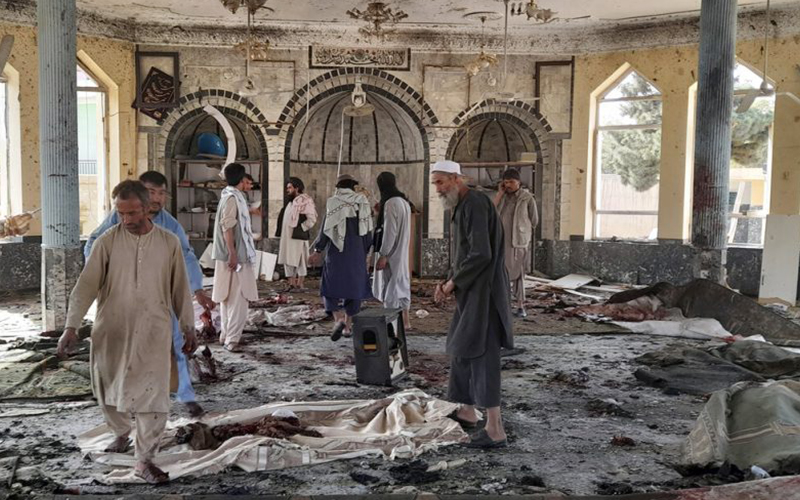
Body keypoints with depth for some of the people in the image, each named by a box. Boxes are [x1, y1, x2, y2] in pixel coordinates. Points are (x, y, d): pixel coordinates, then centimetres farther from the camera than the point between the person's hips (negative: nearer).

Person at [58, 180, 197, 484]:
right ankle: (121, 434, 43)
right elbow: (86, 285, -7)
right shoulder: (107, 242, -5)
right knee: (110, 390, 15)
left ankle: (144, 460, 7)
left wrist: (188, 328, 7)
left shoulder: (169, 242, -2)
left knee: (153, 395, -4)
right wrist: (71, 327, -14)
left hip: (153, 332, -1)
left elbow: (180, 288, 5)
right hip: (111, 330, 1)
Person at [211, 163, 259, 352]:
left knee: (228, 297, 15)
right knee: (238, 298, -9)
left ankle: (226, 334, 23)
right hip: (235, 256, -10)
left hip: (234, 255, 10)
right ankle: (232, 338, -7)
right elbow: (227, 227, -21)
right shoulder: (232, 198, -15)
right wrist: (233, 254, -23)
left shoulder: (231, 196, 14)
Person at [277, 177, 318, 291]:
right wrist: (282, 233, 12)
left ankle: (299, 284, 3)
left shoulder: (305, 201, -10)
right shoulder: (291, 202, 17)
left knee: (299, 261, -2)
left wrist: (301, 228, -15)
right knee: (288, 261, 9)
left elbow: (312, 219, -16)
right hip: (287, 237, 9)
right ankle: (291, 284, 15)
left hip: (298, 237, -9)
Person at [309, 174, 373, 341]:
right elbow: (367, 230, 2)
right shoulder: (362, 202, 1)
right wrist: (366, 252, 13)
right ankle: (348, 326, 15)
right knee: (353, 288, 13)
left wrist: (318, 251, 0)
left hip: (337, 252, -2)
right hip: (357, 253, 2)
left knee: (332, 287, 5)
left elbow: (326, 229, -7)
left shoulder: (332, 203, -5)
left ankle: (339, 320, -18)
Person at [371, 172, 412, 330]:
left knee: (390, 286, -3)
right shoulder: (404, 201, 10)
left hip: (391, 253, -9)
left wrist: (383, 255, -19)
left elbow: (389, 231, -21)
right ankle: (405, 321, 21)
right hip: (401, 252, 9)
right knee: (401, 283, 14)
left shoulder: (390, 203, -18)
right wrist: (381, 213, 16)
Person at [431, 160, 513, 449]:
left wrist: (453, 282, -13)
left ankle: (495, 430, -2)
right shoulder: (462, 208, 15)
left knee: (482, 355, -7)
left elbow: (481, 254, -25)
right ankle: (467, 411, 32)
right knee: (461, 349, 18)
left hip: (483, 292, -10)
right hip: (472, 292, 10)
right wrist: (447, 282, 8)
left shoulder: (474, 204, -17)